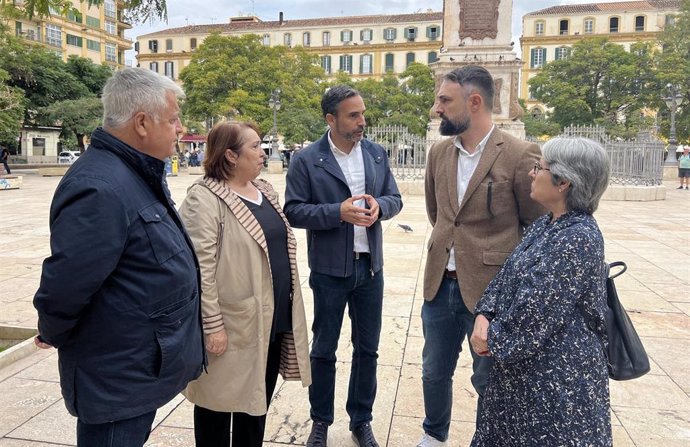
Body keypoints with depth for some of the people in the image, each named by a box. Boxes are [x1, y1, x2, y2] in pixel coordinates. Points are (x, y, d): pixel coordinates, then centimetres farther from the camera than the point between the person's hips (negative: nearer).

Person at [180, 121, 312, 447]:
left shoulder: (265, 191, 10)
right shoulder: (205, 198, -15)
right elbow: (199, 267, -19)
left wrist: (288, 305, 17)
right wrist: (212, 324, -20)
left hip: (274, 318, 8)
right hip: (233, 323, -7)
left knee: (258, 399, 20)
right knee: (220, 400, 11)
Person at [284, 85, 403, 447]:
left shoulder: (376, 153, 4)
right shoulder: (306, 160, -8)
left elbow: (395, 198, 8)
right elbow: (294, 211, -11)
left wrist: (379, 205, -14)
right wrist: (338, 212, -23)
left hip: (370, 266, 4)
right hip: (330, 268, -3)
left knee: (367, 348, 14)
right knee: (324, 349, 11)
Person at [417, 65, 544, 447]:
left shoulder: (520, 156, -14)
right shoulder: (439, 153, 3)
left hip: (491, 289, -5)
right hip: (441, 284, 5)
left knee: (488, 381, 14)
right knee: (434, 372, 20)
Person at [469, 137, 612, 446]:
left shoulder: (579, 238, -24)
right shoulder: (545, 224, 5)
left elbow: (536, 313, -24)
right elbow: (507, 276, 7)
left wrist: (494, 339, -11)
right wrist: (484, 316, -9)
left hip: (557, 376, -8)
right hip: (521, 364, 8)